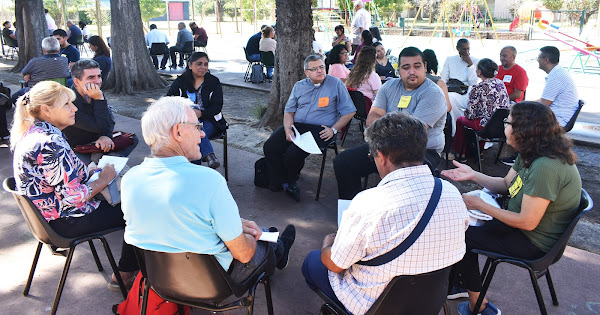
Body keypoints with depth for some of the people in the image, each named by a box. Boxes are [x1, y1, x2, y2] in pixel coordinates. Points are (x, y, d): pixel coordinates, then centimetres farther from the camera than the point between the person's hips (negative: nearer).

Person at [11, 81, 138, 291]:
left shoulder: (29, 133, 2)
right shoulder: (50, 144, -29)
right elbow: (74, 197, -27)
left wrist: (93, 171, 4)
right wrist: (103, 179, -12)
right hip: (66, 223, -10)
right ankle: (125, 274, 19)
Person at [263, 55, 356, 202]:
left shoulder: (336, 84, 3)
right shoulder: (299, 86, 15)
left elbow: (348, 111, 2)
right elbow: (289, 111, 15)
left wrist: (333, 129, -10)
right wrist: (288, 129, -5)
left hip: (320, 130, -5)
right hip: (296, 125, 5)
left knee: (293, 154, -28)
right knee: (270, 147, -16)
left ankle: (290, 182, 4)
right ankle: (281, 182, 0)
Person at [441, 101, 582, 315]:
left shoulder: (545, 167, -33)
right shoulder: (531, 154, -2)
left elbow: (527, 222, -29)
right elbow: (506, 184, 12)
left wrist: (480, 205, -21)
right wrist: (473, 175, -2)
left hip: (534, 243, -10)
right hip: (519, 221, 10)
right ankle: (463, 282, 25)